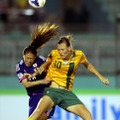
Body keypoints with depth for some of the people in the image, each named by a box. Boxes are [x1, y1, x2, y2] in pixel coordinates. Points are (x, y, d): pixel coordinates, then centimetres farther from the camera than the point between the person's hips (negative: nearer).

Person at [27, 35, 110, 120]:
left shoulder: (79, 55, -1)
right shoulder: (54, 54, -5)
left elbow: (88, 66, 19)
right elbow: (45, 65, 14)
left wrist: (100, 77, 18)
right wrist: (35, 73, -1)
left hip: (67, 93, 3)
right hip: (53, 90, -3)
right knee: (39, 111, -30)